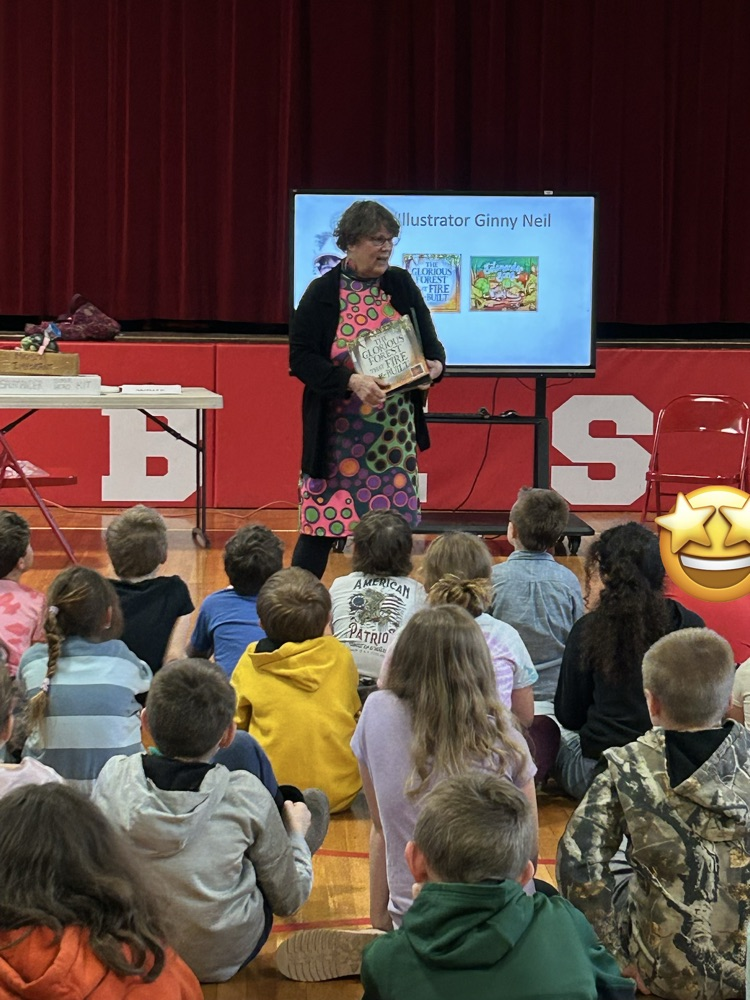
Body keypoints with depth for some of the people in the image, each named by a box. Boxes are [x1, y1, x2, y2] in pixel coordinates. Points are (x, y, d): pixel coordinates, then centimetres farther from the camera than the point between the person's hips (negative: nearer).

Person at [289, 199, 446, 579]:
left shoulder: (401, 285, 5)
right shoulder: (322, 293, -6)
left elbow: (429, 341, 11)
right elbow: (301, 358, -10)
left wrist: (434, 364, -13)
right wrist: (351, 381, -25)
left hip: (394, 434, 4)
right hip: (336, 436, -4)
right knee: (323, 523, -3)